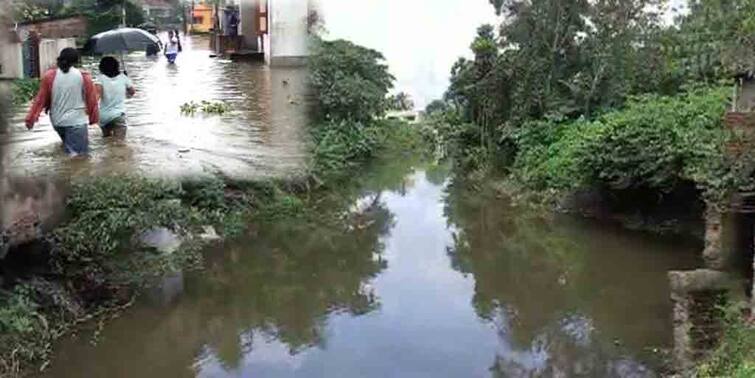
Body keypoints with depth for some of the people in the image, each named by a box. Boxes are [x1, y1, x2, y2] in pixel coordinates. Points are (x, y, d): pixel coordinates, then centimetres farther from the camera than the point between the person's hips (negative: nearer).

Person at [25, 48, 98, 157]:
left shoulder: (49, 76, 0)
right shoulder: (84, 76, -6)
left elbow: (41, 99, 3)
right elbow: (91, 100, 2)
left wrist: (31, 118, 10)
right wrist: (93, 118, 16)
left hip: (57, 121, 4)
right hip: (77, 121, -4)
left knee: (68, 148, 28)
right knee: (79, 155, -6)